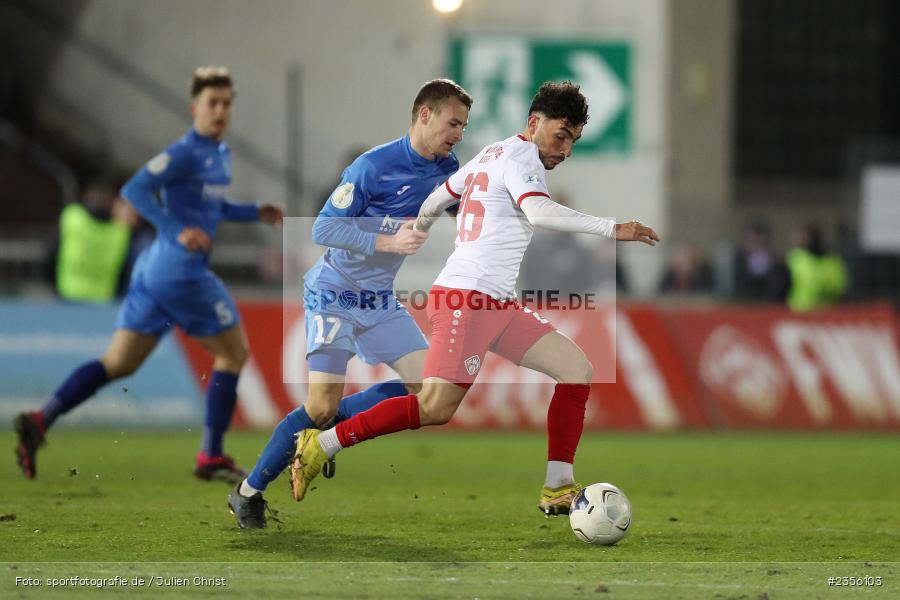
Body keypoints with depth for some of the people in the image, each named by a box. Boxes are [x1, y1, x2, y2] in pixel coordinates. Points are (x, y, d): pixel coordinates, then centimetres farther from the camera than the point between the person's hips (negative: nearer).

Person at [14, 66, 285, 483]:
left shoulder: (220, 154, 17)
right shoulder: (185, 153, -12)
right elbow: (134, 189, -21)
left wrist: (254, 213, 22)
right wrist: (178, 232, -28)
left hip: (156, 273, 9)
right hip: (181, 272, -9)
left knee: (118, 363, 6)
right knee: (232, 352, 3)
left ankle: (39, 421, -5)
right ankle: (210, 458, 6)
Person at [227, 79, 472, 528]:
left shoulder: (447, 171, 0)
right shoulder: (374, 166, -19)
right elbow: (323, 229, -19)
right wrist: (388, 241, -27)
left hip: (381, 299, 7)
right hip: (334, 294, -7)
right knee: (321, 406, -13)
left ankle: (330, 423, 11)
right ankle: (248, 494, 3)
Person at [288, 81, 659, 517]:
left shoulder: (492, 154, 21)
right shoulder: (521, 155, -7)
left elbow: (437, 198, 31)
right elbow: (538, 211, -27)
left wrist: (419, 228, 50)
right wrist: (611, 229, -30)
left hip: (499, 307, 11)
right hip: (467, 298, -11)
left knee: (577, 369, 3)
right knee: (437, 407, -18)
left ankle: (558, 489, 1)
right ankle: (320, 446, -9)